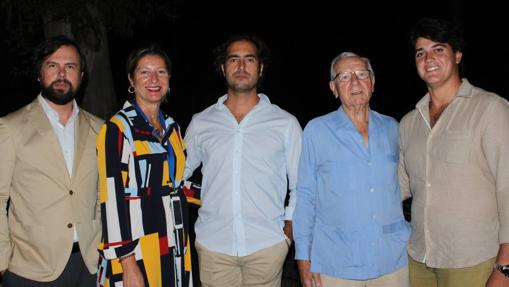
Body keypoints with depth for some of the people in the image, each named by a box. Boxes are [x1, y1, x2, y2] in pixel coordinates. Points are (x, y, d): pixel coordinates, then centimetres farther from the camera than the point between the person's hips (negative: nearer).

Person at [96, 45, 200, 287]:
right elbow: (112, 198, -15)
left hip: (173, 249, 6)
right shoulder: (118, 128, -10)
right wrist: (128, 265, -19)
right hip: (136, 251, -6)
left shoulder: (172, 127, 12)